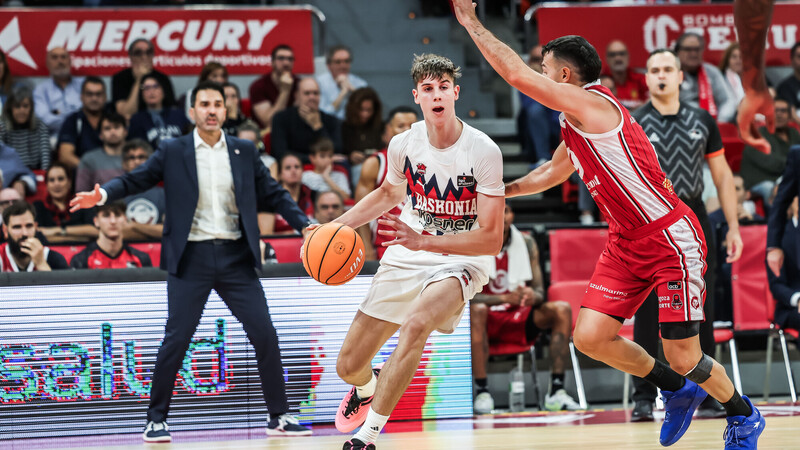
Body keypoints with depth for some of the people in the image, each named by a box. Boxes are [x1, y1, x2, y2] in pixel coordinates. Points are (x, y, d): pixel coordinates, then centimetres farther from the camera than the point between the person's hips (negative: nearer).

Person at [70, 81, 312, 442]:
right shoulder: (173, 152, 3)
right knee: (176, 340, -7)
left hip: (235, 256, 2)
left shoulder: (244, 152, 9)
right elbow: (135, 180, 1)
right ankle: (156, 420, 5)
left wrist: (306, 226, -1)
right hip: (190, 258, -2)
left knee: (264, 335, -2)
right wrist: (103, 194, -18)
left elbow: (274, 195, 11)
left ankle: (279, 416, 10)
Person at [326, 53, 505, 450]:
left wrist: (423, 241, -30)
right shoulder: (403, 144, -5)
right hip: (405, 258, 5)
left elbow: (491, 239, -20)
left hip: (460, 262, -5)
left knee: (415, 323, -38)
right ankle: (366, 389, 48)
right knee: (348, 366, 6)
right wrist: (336, 226, 7)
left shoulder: (484, 152, -19)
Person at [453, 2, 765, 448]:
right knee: (589, 336, -2)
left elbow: (518, 75, -23)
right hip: (627, 242, 9)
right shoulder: (574, 128, 11)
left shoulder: (593, 104, -18)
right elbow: (554, 170, 32)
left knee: (684, 358, -6)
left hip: (672, 240, -9)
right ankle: (677, 390, 20)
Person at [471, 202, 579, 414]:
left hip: (518, 318, 4)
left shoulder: (526, 243, 2)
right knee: (476, 310, -38)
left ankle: (556, 391, -22)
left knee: (562, 309, -18)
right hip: (487, 321, -4)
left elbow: (539, 291, 3)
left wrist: (533, 296, -24)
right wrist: (506, 298, -31)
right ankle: (482, 392, -35)